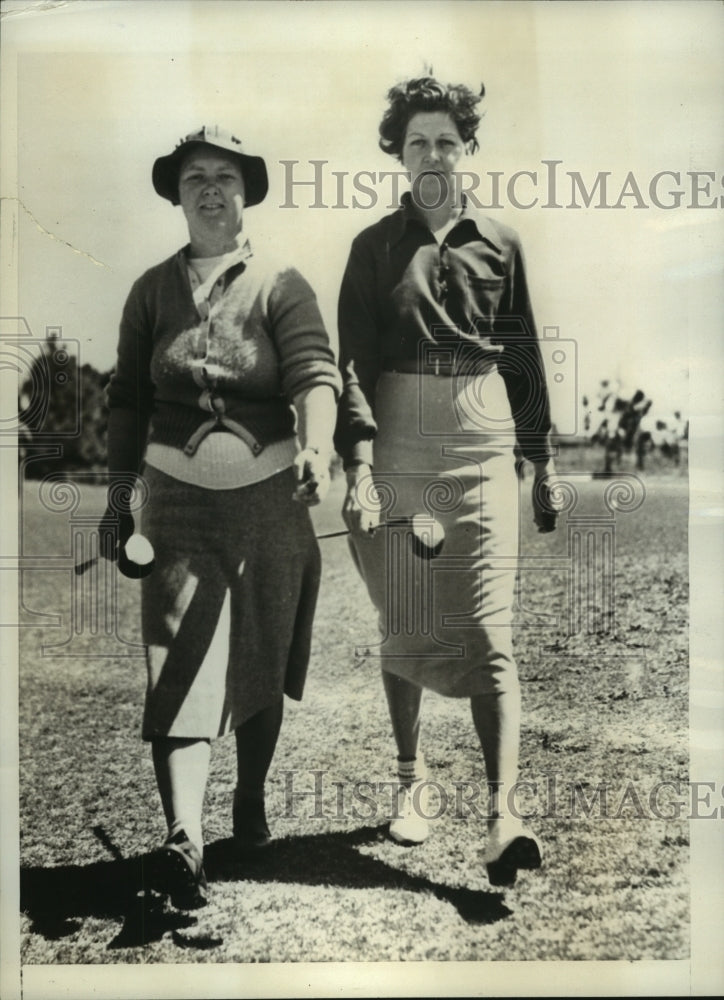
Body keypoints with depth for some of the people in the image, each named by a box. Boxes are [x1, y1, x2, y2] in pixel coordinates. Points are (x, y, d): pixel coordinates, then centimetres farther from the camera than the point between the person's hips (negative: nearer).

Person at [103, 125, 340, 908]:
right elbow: (128, 399, 9)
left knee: (260, 663, 10)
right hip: (179, 499, 1)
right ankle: (184, 839, -13)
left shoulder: (279, 286, -1)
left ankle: (251, 801, 31)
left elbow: (315, 374, -16)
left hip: (268, 496, -1)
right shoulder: (153, 290, 7)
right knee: (180, 661, -10)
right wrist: (118, 497, 7)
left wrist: (316, 447, -35)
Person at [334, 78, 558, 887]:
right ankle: (411, 781, 28)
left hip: (482, 443, 0)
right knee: (402, 627, 10)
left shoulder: (499, 245, 10)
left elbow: (524, 358, 13)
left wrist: (542, 461, 11)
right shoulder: (375, 247, 6)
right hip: (399, 443, 0)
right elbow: (354, 363, -3)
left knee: (488, 632, -9)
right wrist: (358, 467, -15)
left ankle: (502, 820, -10)